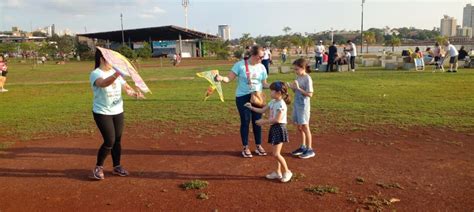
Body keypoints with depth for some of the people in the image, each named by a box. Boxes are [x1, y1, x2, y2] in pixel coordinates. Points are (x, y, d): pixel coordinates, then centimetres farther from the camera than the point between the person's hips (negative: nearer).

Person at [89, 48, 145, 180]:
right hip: (102, 113, -6)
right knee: (109, 141, -8)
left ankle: (117, 166, 25)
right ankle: (98, 167, 12)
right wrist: (117, 74, -55)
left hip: (118, 112, 6)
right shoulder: (96, 74, -14)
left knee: (118, 140, 10)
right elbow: (103, 83, -37)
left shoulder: (115, 73, 7)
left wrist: (135, 94, -18)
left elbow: (126, 87, 5)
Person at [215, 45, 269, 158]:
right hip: (243, 98, -3)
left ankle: (259, 146, 24)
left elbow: (264, 83, 7)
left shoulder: (261, 67, 2)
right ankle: (246, 148, 16)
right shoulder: (240, 65, -10)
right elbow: (229, 78, -12)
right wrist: (221, 78, -32)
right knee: (245, 122, 3)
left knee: (257, 122, 9)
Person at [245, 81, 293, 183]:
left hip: (279, 128, -9)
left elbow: (277, 119, -22)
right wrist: (251, 107, 9)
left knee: (276, 154, -9)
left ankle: (287, 172, 7)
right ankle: (278, 172, 23)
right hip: (273, 128, 9)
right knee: (276, 153, 13)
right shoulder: (272, 102, 12)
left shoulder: (281, 104, -16)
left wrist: (264, 122, -16)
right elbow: (262, 110, 18)